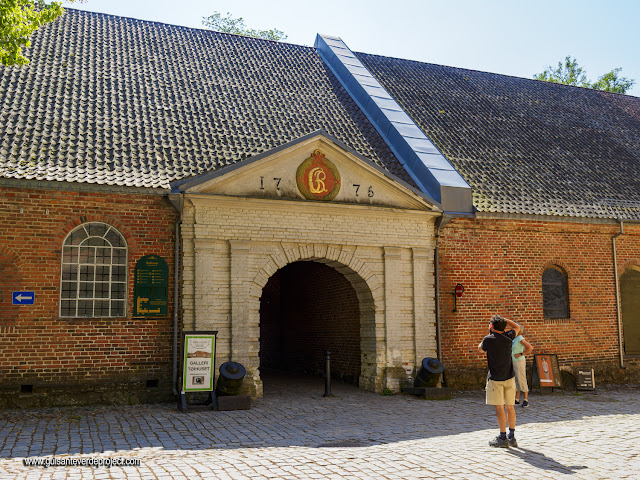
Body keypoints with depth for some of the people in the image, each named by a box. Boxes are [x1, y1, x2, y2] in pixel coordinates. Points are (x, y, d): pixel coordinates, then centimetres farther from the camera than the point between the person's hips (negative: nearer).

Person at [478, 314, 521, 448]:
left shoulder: (488, 339, -11)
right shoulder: (508, 337, 1)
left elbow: (480, 349, 11)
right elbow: (517, 327, 22)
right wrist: (503, 319, 19)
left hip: (495, 379, -5)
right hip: (509, 377, 5)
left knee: (499, 408, -3)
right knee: (510, 407, 10)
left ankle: (503, 438, -2)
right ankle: (512, 437, 15)